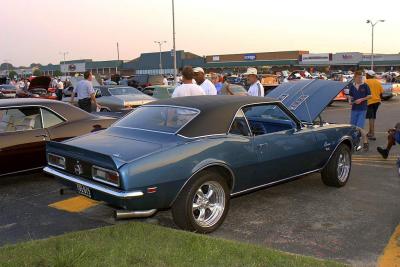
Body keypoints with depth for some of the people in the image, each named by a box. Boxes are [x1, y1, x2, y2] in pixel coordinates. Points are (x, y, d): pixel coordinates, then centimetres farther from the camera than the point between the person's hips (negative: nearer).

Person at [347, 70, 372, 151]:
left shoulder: (365, 86, -4)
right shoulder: (352, 86, 6)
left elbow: (369, 96, -1)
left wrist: (361, 99, -13)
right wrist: (350, 101, -4)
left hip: (362, 109, -4)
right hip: (354, 109, 4)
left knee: (360, 127, -12)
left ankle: (365, 143, 1)